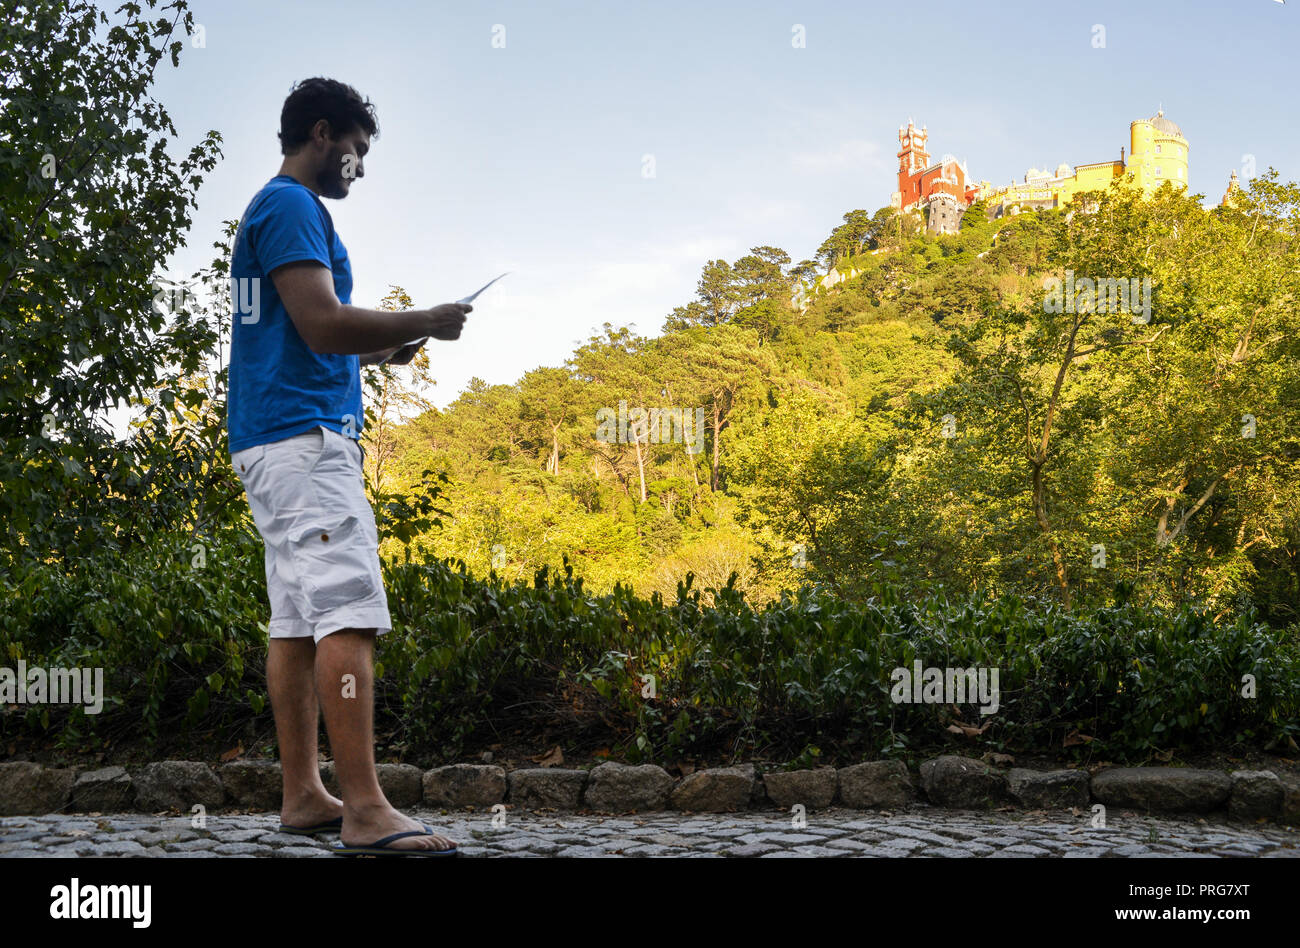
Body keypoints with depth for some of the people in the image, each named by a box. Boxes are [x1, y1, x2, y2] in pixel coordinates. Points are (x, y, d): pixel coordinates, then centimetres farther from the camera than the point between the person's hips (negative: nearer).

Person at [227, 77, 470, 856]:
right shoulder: (292, 206, -8)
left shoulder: (271, 210, 24)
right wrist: (425, 321, -7)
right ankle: (365, 812, -21)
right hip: (304, 437, -11)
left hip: (275, 442, 11)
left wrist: (382, 350, 20)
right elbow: (323, 323, -19)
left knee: (298, 621, 9)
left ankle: (304, 797, 11)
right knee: (348, 616, -17)